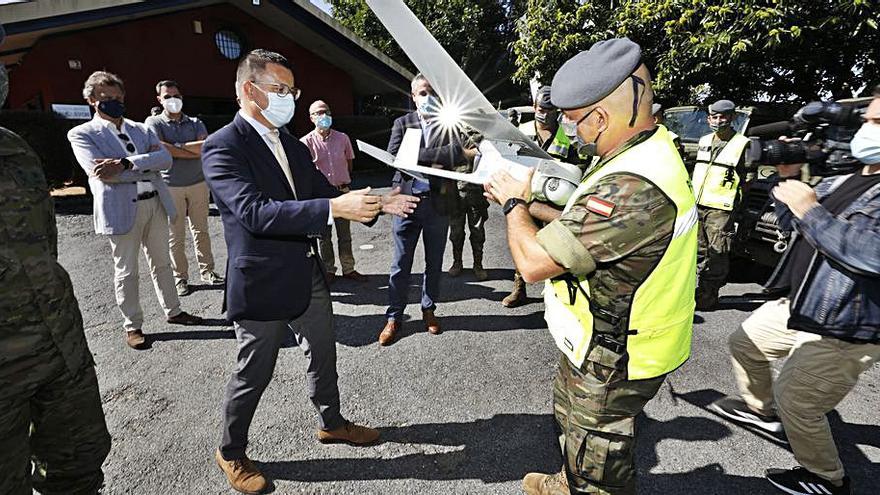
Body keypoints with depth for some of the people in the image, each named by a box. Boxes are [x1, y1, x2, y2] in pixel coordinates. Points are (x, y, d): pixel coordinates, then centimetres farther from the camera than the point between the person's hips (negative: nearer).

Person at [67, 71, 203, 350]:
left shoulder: (141, 130, 14)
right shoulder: (82, 134, 2)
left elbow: (166, 159, -4)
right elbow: (99, 171, -14)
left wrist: (125, 164, -17)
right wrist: (147, 164, -10)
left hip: (155, 203, 4)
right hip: (121, 208, -4)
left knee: (161, 263, 14)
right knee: (126, 271, 5)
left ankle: (173, 311, 28)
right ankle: (132, 326, 18)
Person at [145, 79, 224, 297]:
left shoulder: (195, 123, 9)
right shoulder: (154, 122, 1)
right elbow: (159, 149, -15)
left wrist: (177, 146, -12)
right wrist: (195, 152, -11)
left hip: (199, 183, 2)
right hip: (171, 186, -2)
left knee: (201, 230, 10)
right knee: (175, 236, 3)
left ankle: (207, 271, 19)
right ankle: (180, 277, 15)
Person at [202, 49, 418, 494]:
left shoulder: (292, 145, 9)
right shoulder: (223, 147, -16)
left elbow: (324, 192, 10)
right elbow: (256, 212, -29)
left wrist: (378, 204, -5)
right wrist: (334, 208, -36)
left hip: (308, 275, 8)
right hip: (263, 283, -7)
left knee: (323, 355, 21)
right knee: (253, 374, 10)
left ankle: (331, 422, 45)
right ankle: (231, 453, 36)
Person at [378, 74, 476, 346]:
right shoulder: (403, 123, 6)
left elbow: (460, 153, -14)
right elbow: (393, 156, -10)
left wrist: (417, 158, -19)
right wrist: (437, 157, -16)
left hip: (438, 203, 0)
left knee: (434, 263, 13)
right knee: (400, 265, 6)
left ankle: (429, 310, 31)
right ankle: (394, 317, 20)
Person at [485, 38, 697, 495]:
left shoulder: (632, 188, -36)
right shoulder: (652, 146, -1)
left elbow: (533, 263, -32)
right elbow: (581, 223, 9)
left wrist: (515, 203, -14)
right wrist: (525, 203, 0)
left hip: (612, 362, -10)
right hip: (597, 342, 10)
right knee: (569, 411, 32)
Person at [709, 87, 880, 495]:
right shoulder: (844, 181, 8)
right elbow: (794, 225, 14)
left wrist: (810, 208, -27)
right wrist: (788, 178, -1)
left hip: (845, 331, -9)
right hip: (798, 307, 9)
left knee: (795, 400, 0)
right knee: (745, 342, 22)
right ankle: (762, 411, 45)